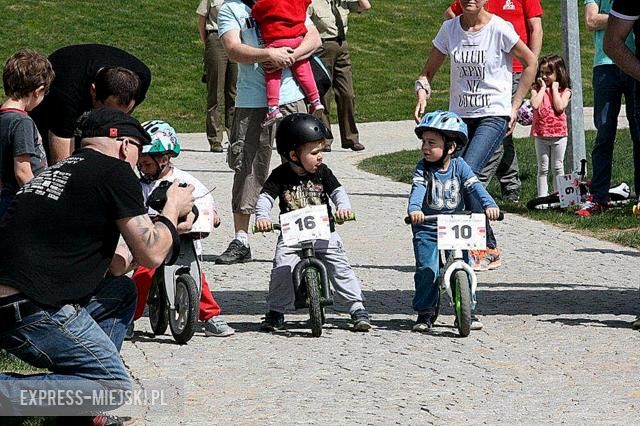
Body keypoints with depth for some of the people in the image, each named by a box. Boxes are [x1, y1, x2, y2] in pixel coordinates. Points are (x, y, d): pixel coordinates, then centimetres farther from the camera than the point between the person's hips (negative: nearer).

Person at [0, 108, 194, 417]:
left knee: (122, 291, 24)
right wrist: (172, 209, 18)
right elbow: (151, 255, 0)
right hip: (34, 312, -9)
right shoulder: (115, 172, -2)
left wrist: (168, 227, 34)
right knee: (115, 388, -3)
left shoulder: (57, 171, 23)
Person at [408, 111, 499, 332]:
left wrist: (489, 204, -30)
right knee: (427, 270, -12)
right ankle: (425, 312, 2)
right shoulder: (423, 168, -5)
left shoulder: (459, 167, -1)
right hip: (427, 230, -1)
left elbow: (475, 186, -11)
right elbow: (417, 189, -21)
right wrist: (414, 209, -42)